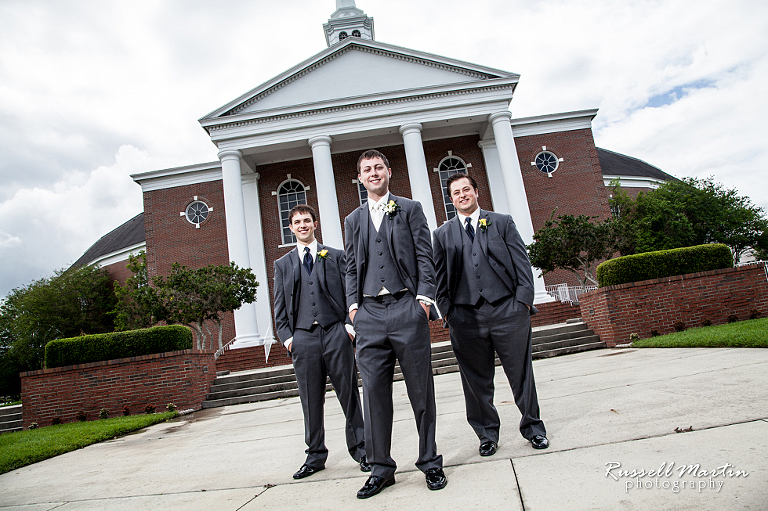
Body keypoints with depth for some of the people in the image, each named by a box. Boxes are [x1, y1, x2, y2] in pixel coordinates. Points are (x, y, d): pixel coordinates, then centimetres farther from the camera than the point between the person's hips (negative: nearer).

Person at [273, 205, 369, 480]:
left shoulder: (335, 256, 11)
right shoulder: (283, 264, 15)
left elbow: (350, 292, 7)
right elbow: (280, 307, 12)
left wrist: (350, 325, -5)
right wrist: (287, 337, 0)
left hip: (335, 333, -1)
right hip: (303, 338, 2)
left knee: (349, 395, 3)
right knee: (311, 401, 8)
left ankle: (360, 450, 17)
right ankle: (315, 456, 23)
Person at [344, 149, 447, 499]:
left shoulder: (410, 209, 10)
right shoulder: (353, 221, 18)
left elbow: (424, 257, 3)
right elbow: (351, 268, 15)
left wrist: (424, 297, -8)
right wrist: (353, 305, 3)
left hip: (406, 307, -2)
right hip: (369, 313, 3)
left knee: (420, 389, 4)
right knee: (374, 391, 3)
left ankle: (430, 463, 20)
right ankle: (381, 468, 17)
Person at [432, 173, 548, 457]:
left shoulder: (502, 223, 11)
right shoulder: (443, 234, 12)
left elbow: (522, 264, 6)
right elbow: (440, 278, 9)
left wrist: (523, 301, -5)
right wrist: (448, 312, 0)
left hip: (507, 310, 0)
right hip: (466, 317, 1)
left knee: (521, 373, 8)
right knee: (477, 380, 7)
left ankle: (533, 427, 28)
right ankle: (488, 434, 25)